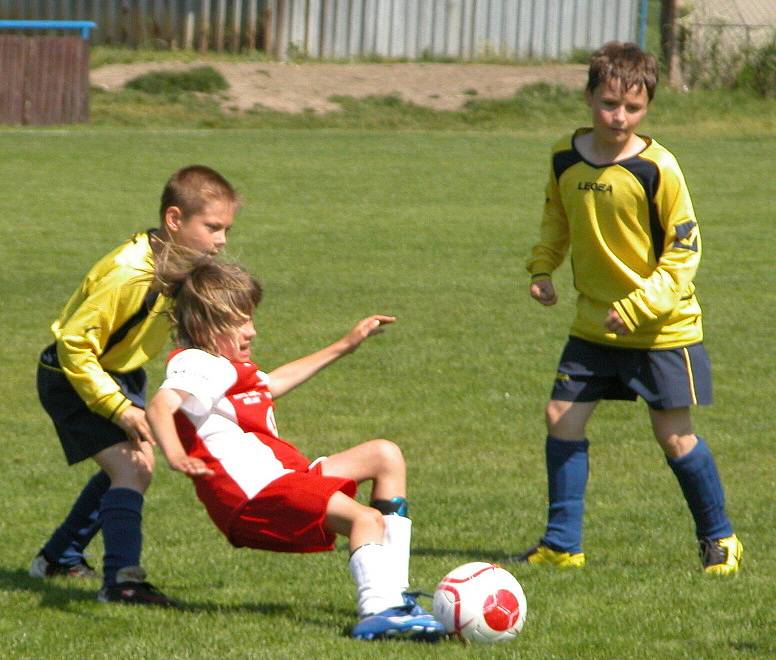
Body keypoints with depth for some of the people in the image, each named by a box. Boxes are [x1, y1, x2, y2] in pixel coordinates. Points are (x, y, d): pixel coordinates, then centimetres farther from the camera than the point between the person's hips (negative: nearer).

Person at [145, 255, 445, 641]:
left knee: (384, 455, 15)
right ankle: (376, 612, -50)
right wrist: (175, 455, -51)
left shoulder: (225, 367, 25)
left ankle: (393, 591, 5)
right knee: (366, 518, -27)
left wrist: (345, 346, 48)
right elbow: (160, 407, -30)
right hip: (255, 498, -11)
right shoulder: (199, 366, -10)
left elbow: (274, 383, 44)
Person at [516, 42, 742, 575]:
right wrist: (542, 267, 1)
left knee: (675, 435, 0)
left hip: (663, 327, -5)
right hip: (594, 324, 5)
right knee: (562, 418, 0)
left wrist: (641, 305, -21)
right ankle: (562, 544, 10)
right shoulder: (566, 156, -1)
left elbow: (685, 247, -12)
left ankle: (719, 539, 18)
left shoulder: (657, 168, -17)